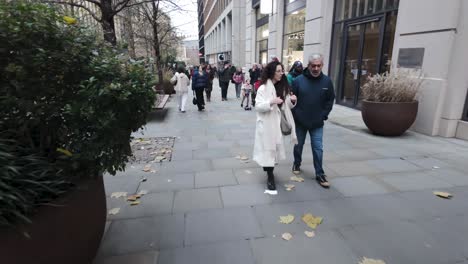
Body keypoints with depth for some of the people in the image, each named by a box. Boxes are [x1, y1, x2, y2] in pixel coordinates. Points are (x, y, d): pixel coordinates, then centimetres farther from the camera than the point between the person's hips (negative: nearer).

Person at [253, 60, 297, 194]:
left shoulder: (282, 87, 8)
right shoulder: (263, 88, -11)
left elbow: (285, 106, 14)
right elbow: (258, 106, -16)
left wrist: (292, 100, -7)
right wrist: (271, 102, -30)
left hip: (277, 122, 6)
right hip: (266, 124, -6)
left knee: (274, 148, 15)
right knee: (268, 149, -4)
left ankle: (268, 169, 38)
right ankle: (270, 178, 4)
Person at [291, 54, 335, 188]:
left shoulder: (327, 81, -3)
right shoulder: (298, 80, -9)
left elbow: (330, 100, 4)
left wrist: (323, 115, -4)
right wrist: (296, 115, -10)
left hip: (317, 123, 1)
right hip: (300, 122, 0)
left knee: (318, 149, 2)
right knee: (298, 145, 16)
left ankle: (320, 174, 12)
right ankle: (297, 164, 38)